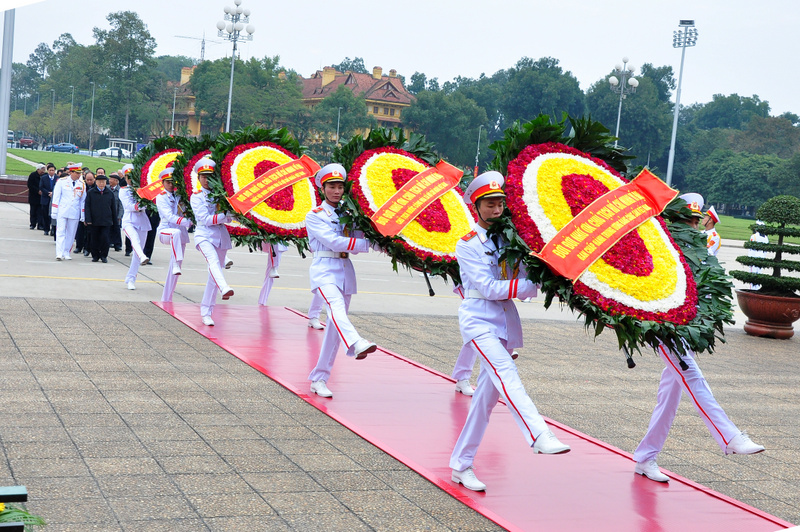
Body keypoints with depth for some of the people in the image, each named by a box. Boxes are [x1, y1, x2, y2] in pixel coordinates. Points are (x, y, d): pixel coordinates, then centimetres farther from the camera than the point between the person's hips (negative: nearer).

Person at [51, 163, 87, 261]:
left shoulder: (82, 184, 6)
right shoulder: (61, 181, -1)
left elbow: (83, 200, 10)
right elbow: (56, 197, 2)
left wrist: (83, 215, 7)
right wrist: (54, 211, -2)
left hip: (75, 213, 2)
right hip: (62, 211, -2)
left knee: (71, 234, 7)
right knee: (60, 232, -7)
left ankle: (66, 253, 17)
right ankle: (59, 253, -11)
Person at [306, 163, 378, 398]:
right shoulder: (315, 216, 1)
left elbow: (357, 243, 10)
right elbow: (332, 242, -13)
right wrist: (366, 244, -15)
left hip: (345, 271, 5)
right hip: (325, 269, -5)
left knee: (335, 326, 3)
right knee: (336, 304, -33)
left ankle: (319, 379, 10)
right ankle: (356, 343, -61)